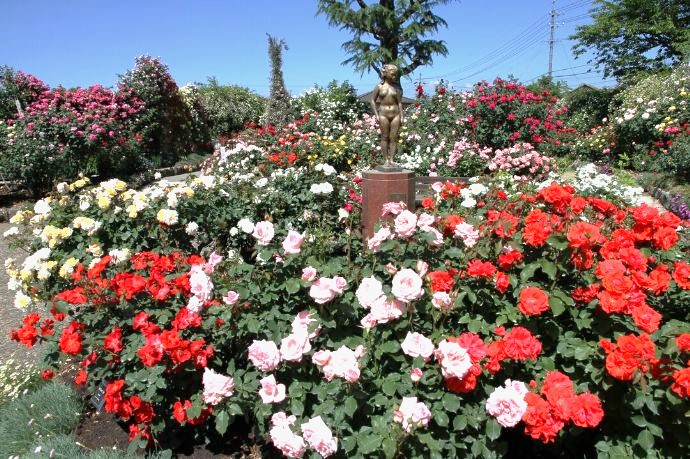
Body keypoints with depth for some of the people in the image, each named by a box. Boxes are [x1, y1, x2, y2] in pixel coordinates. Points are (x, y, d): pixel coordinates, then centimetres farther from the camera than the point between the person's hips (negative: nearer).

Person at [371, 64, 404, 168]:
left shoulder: (397, 87, 6)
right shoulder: (379, 87, 2)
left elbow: (400, 102, 7)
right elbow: (373, 101, 5)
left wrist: (401, 116, 1)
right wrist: (376, 115, -2)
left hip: (395, 114, 2)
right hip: (383, 114, -1)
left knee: (394, 138, 0)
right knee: (385, 137, 1)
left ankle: (391, 160, 5)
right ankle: (386, 160, 5)